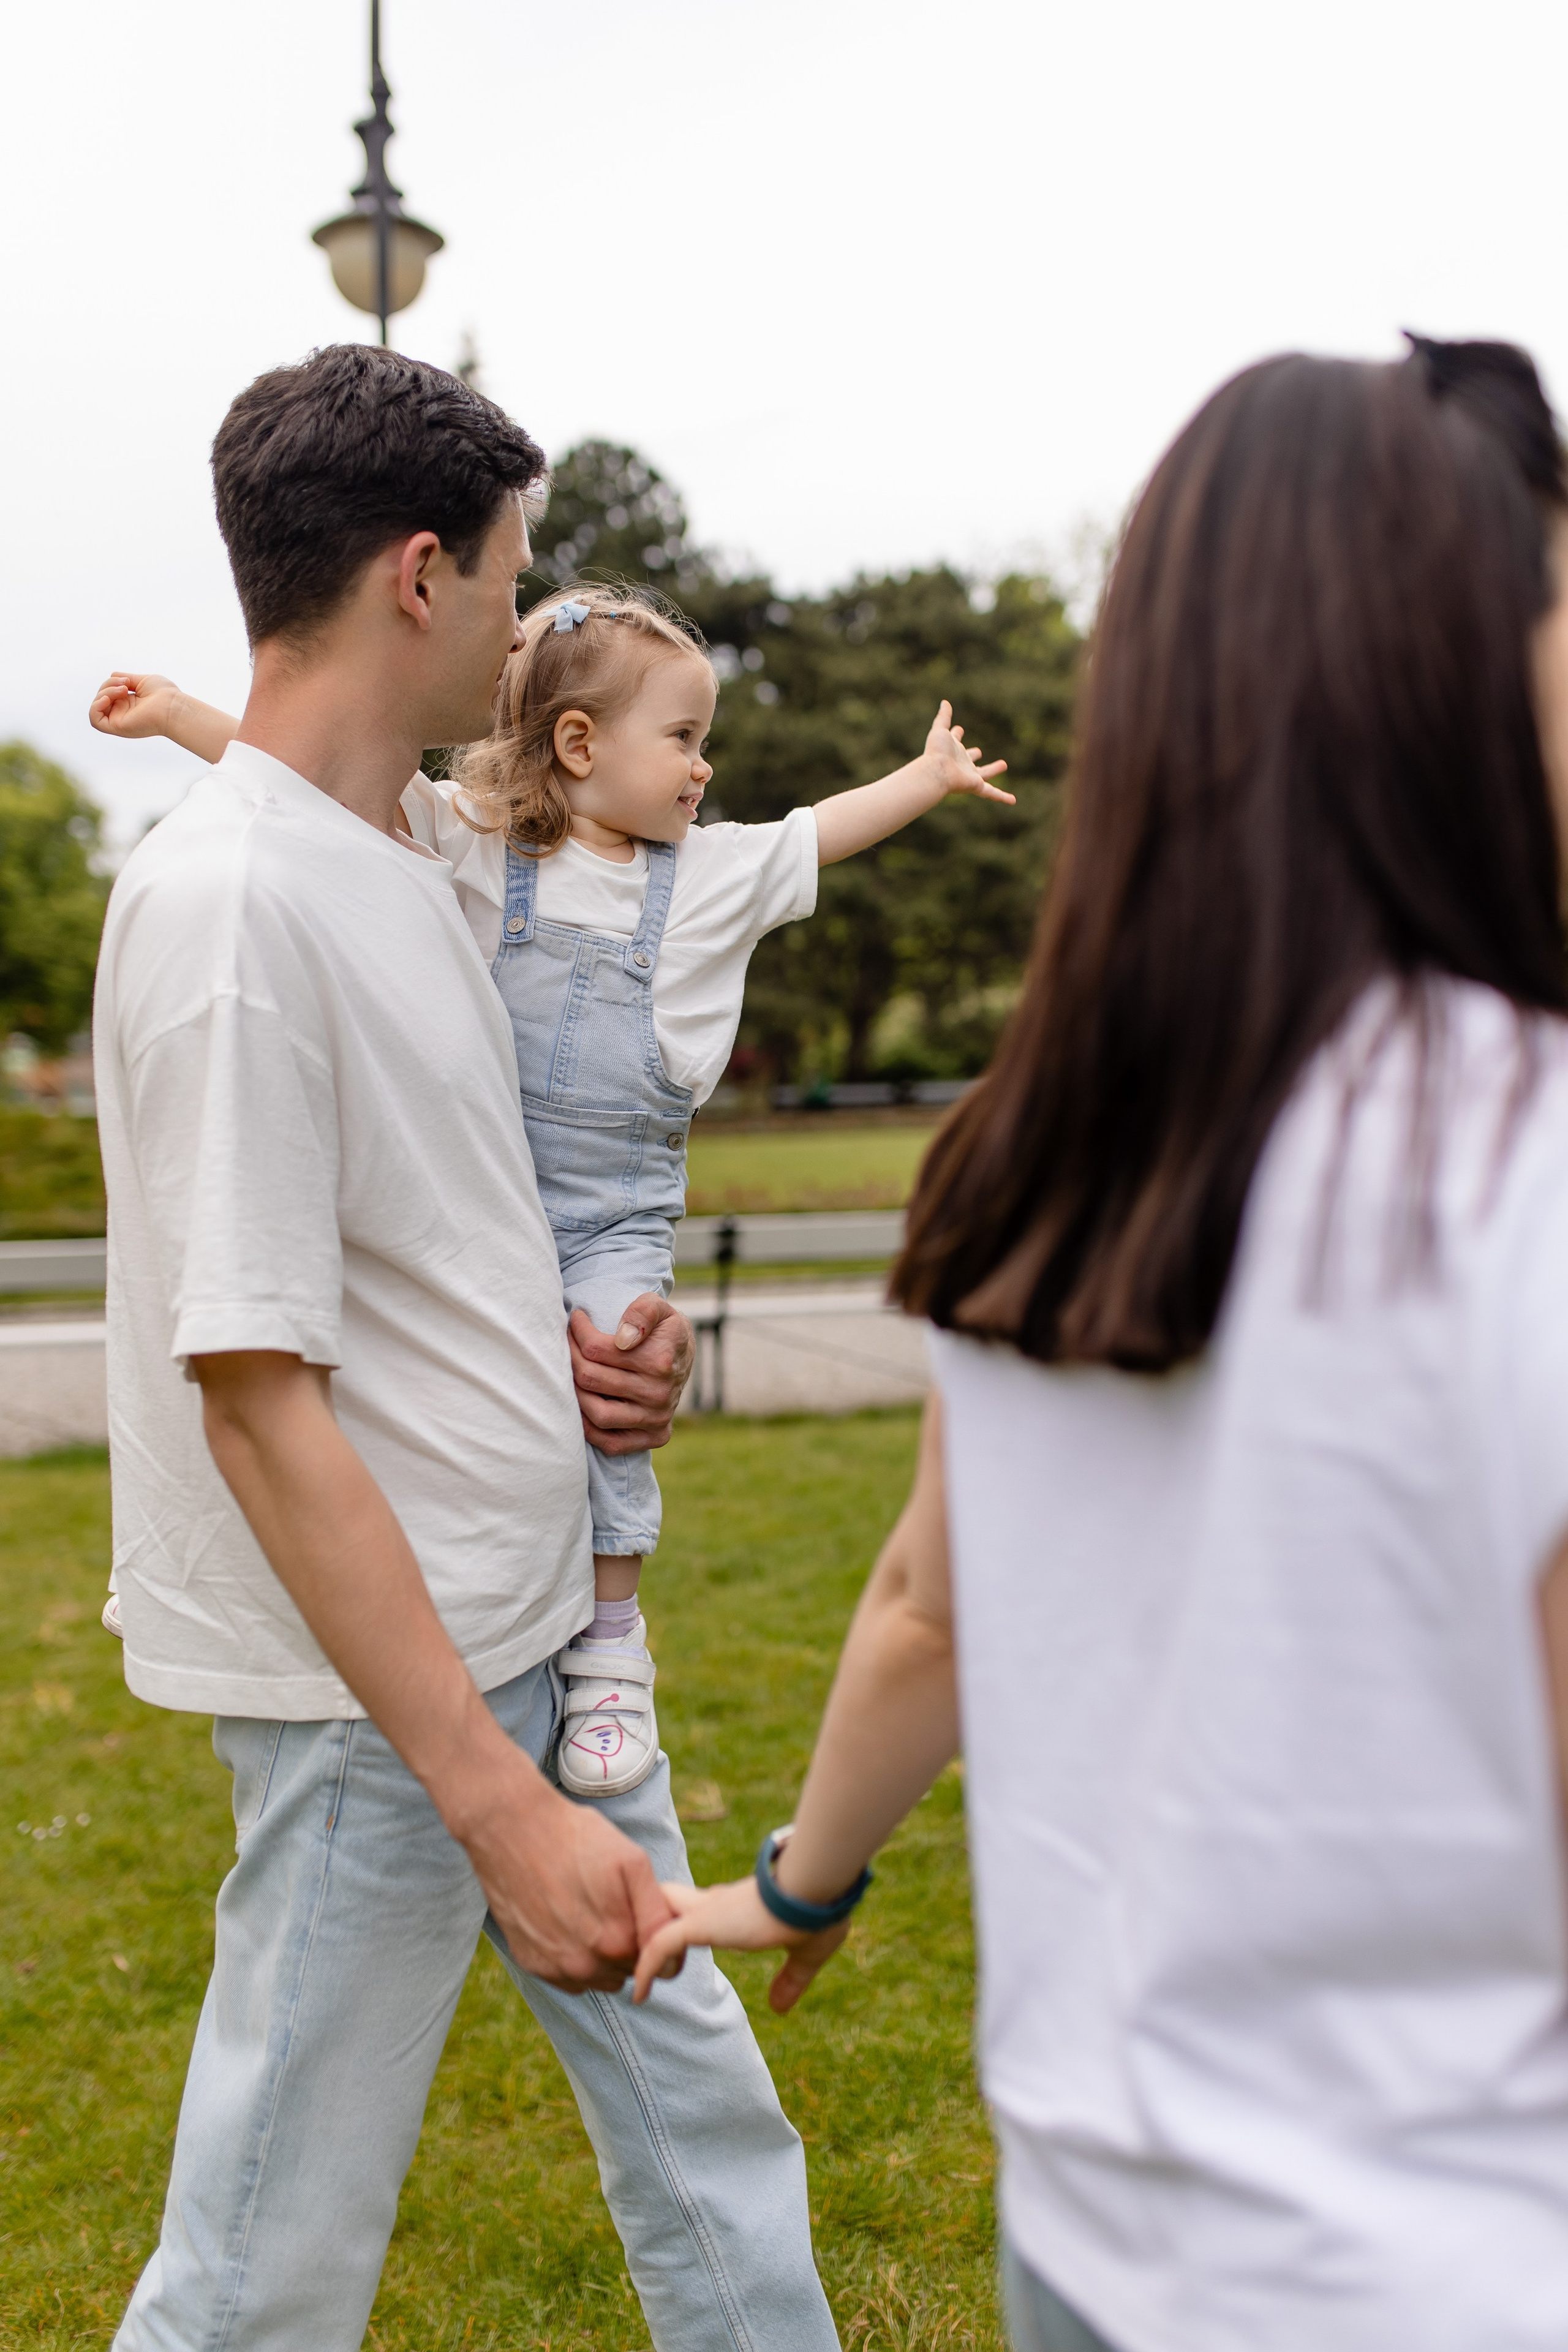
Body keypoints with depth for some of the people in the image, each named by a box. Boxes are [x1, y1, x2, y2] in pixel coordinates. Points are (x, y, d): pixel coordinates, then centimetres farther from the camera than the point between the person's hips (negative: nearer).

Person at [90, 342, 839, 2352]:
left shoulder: (398, 869, 9)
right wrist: (498, 1806, -23)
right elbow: (260, 1396, -23)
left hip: (532, 1621, 9)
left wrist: (569, 1354, -1)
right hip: (370, 1680, -9)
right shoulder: (226, 899, -20)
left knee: (700, 2113, 20)